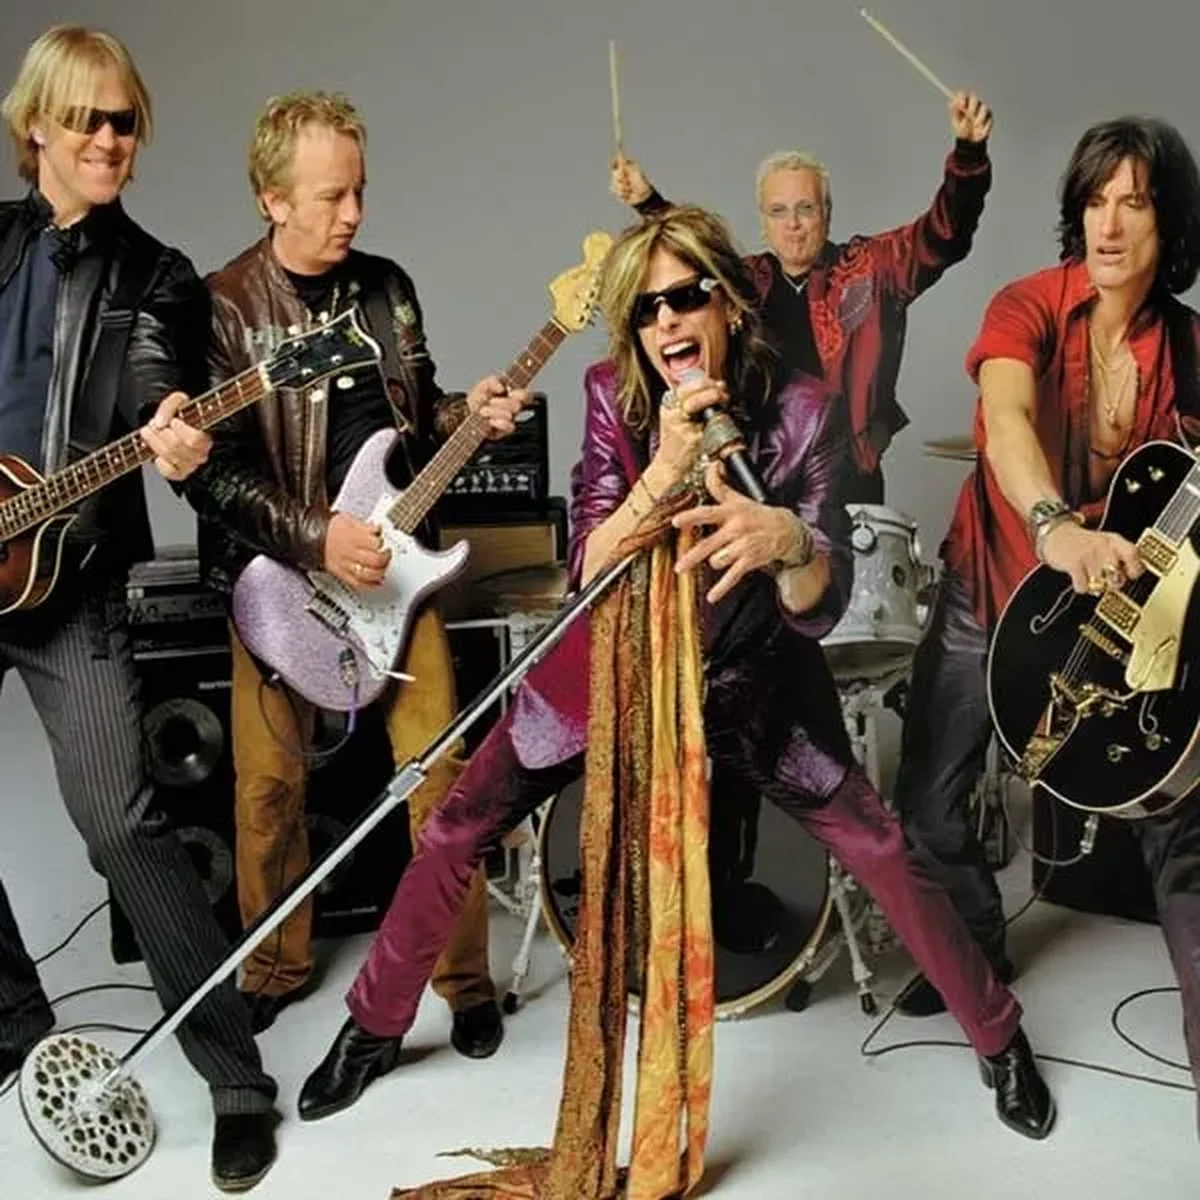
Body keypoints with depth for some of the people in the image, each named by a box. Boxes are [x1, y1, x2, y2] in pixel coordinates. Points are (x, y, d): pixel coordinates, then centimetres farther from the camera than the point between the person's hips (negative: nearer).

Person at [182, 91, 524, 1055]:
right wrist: (315, 538, -22)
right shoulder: (223, 306, -9)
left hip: (392, 557, 3)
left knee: (440, 770, -1)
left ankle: (465, 975, 14)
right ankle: (278, 967, 28)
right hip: (278, 571, -3)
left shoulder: (387, 286, 6)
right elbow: (212, 468, -13)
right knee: (269, 780, 5)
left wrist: (464, 413, -4)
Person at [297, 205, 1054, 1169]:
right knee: (457, 832, -3)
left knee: (882, 852, -4)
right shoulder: (616, 398, -13)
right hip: (615, 664, 1)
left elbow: (820, 611, -23)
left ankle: (1000, 1037, 23)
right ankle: (375, 1028, 22)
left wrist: (791, 541, -46)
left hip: (749, 680, -1)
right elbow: (588, 571, -20)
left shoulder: (801, 411, -17)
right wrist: (665, 468, -36)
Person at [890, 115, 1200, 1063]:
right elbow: (1006, 417, -35)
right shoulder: (1029, 306, -15)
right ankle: (980, 954, 33)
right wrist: (1055, 526, -54)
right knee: (927, 804, 5)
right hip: (991, 592, -1)